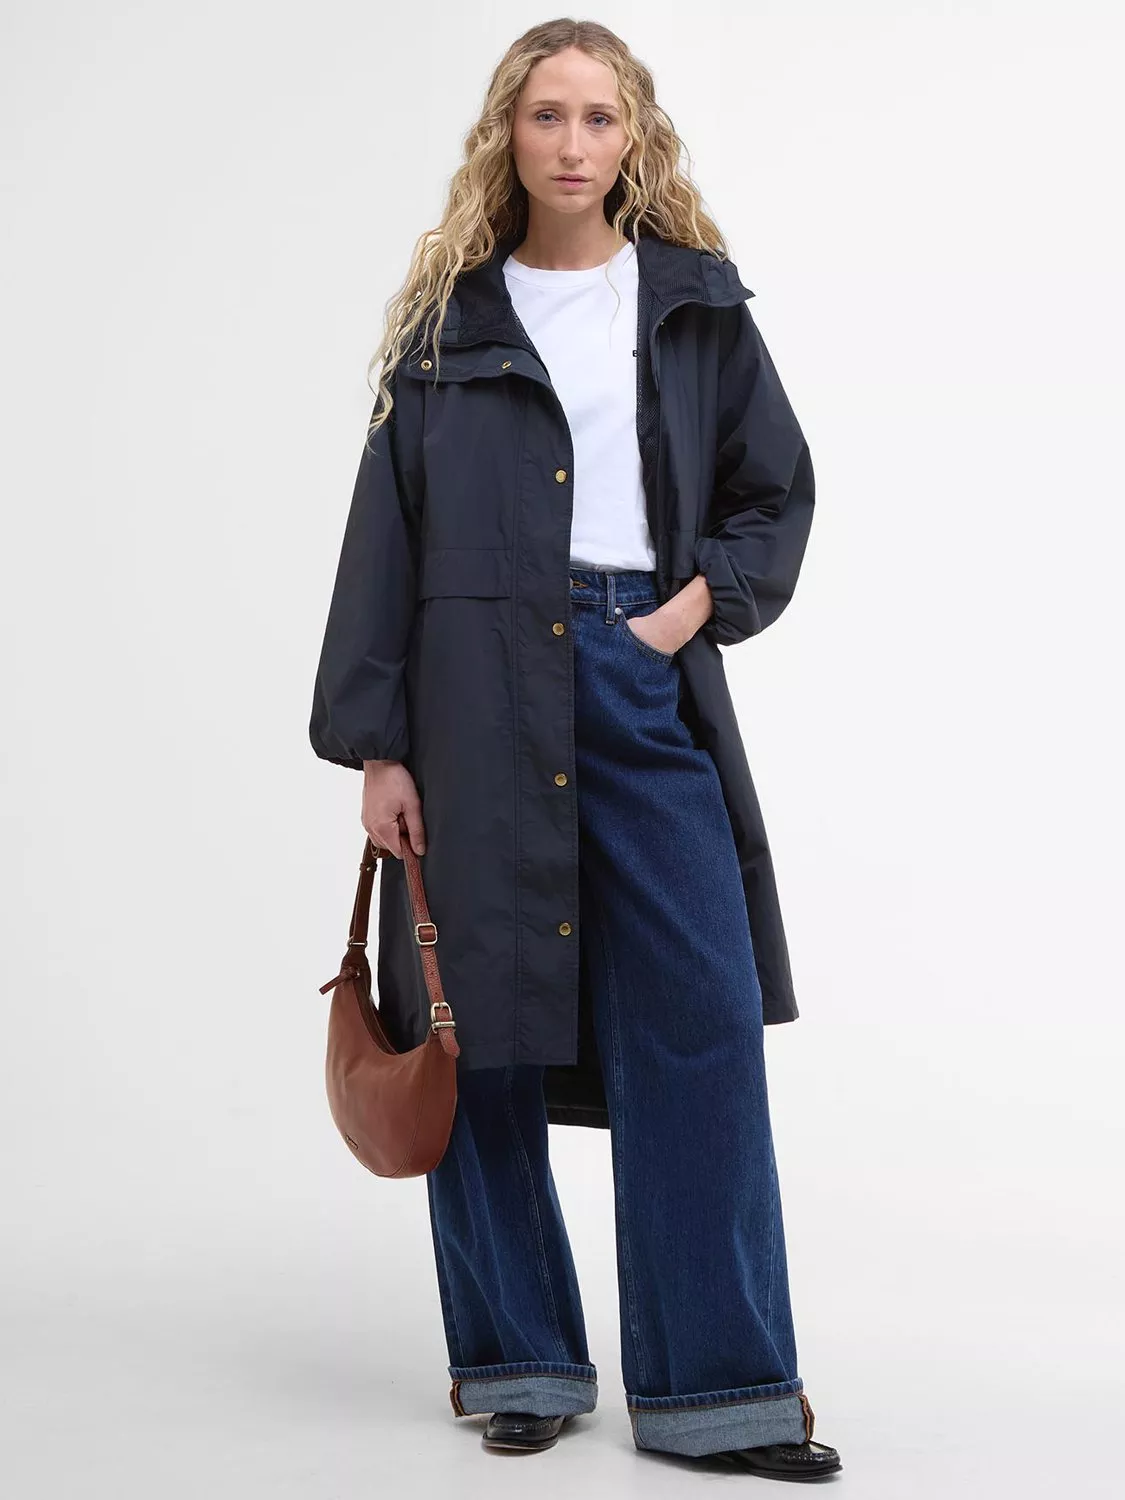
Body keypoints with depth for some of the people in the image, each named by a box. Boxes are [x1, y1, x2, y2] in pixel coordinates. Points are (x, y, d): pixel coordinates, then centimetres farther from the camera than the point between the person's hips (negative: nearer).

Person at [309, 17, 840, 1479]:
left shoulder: (695, 303, 10)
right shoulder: (448, 315, 7)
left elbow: (776, 492, 15)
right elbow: (386, 535, 4)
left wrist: (703, 601, -4)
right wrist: (374, 742, -2)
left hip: (647, 682, 1)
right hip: (479, 688, 0)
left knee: (702, 1021, -5)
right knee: (481, 1022, 3)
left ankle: (716, 1385, 4)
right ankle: (518, 1357, 18)